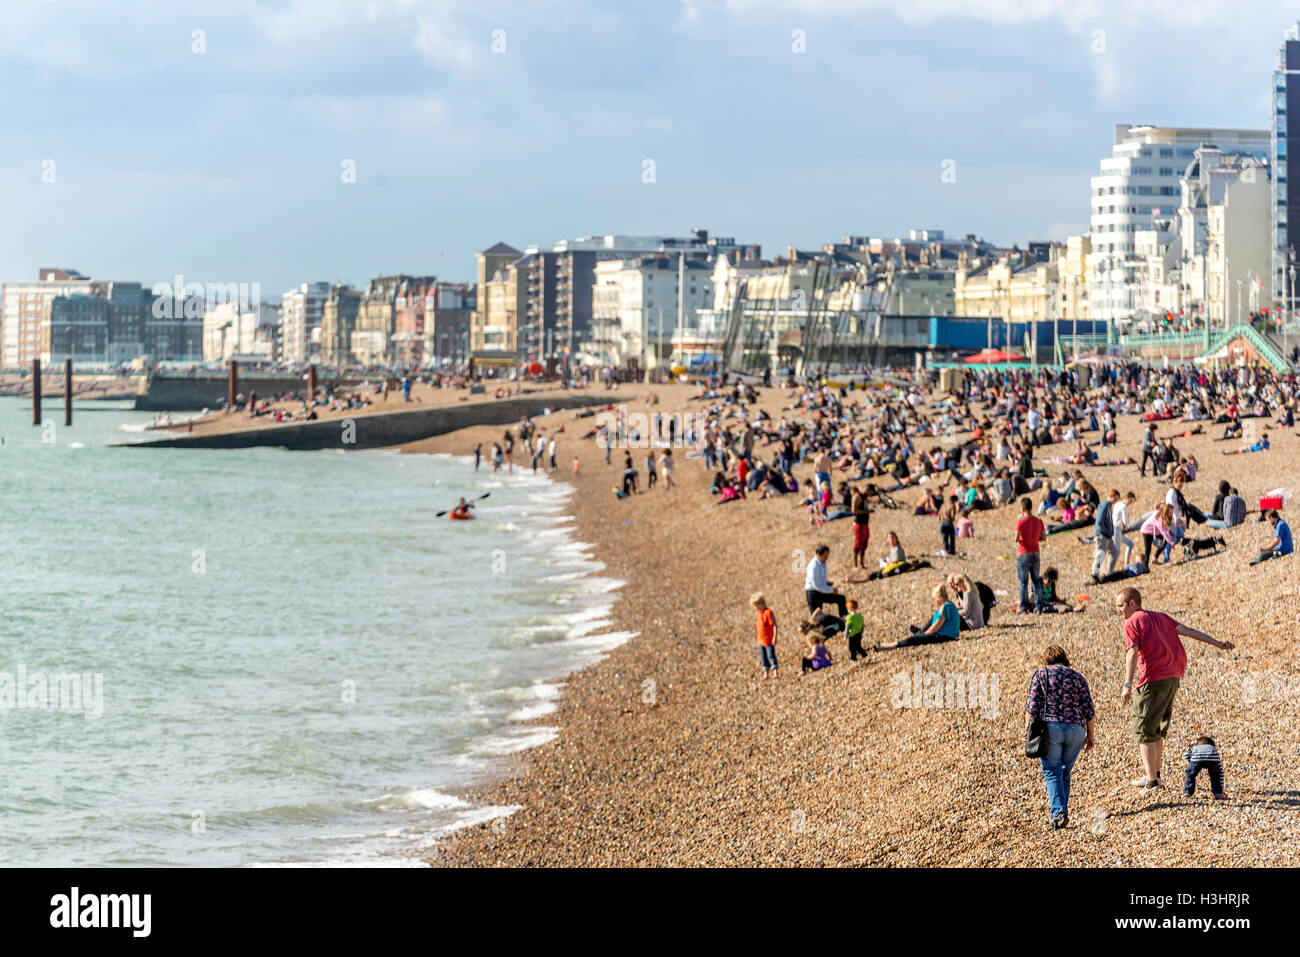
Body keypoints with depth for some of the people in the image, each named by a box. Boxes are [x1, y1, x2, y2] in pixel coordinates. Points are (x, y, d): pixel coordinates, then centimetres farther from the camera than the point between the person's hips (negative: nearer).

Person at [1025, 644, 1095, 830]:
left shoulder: (1040, 675, 7)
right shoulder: (1077, 677, 15)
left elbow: (1032, 707, -1)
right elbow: (1088, 710, 9)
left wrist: (1028, 732, 3)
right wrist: (1090, 735, 17)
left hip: (1050, 726, -3)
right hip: (1076, 729, 3)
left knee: (1052, 772, -2)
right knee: (1065, 771, 17)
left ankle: (1059, 812, -19)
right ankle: (1062, 809, 17)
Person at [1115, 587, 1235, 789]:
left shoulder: (1132, 623, -4)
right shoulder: (1160, 617, 19)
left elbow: (1132, 653, -17)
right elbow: (1187, 631, 11)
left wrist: (1127, 685, -25)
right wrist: (1218, 643, 8)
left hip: (1153, 681, -8)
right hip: (1173, 679, 8)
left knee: (1143, 731, -1)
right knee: (1158, 729, 22)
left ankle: (1151, 779, -5)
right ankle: (1154, 772, 29)